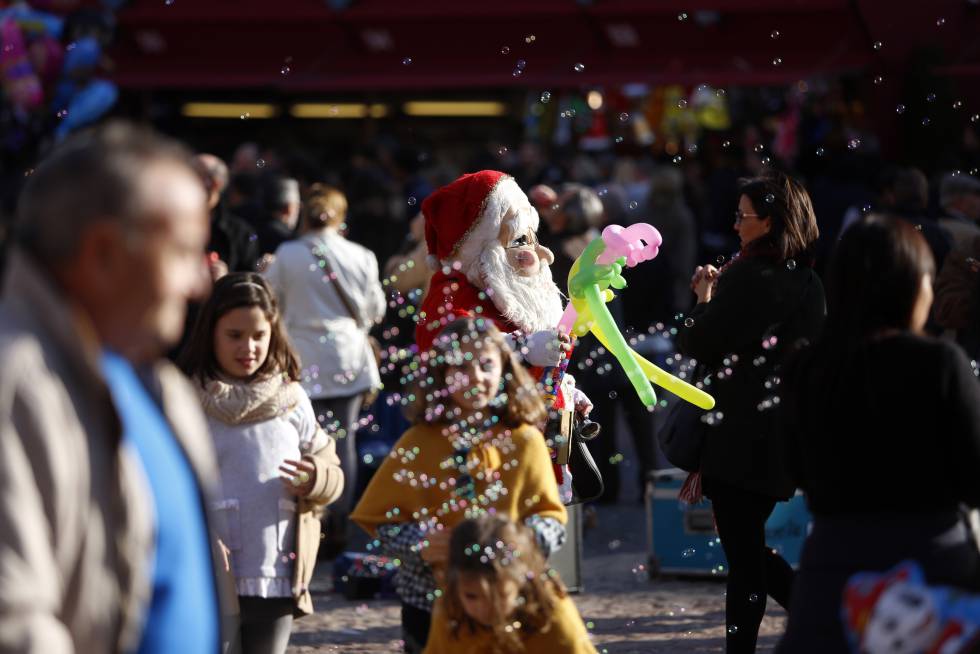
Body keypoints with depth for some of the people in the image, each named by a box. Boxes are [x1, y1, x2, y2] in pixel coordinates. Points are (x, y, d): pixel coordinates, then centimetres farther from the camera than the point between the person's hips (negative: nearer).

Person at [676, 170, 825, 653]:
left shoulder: (746, 276, -16)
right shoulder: (808, 282, 8)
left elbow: (696, 346, -13)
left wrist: (704, 299, 7)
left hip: (740, 436, -8)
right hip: (788, 433, 8)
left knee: (742, 553, -1)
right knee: (751, 545, 19)